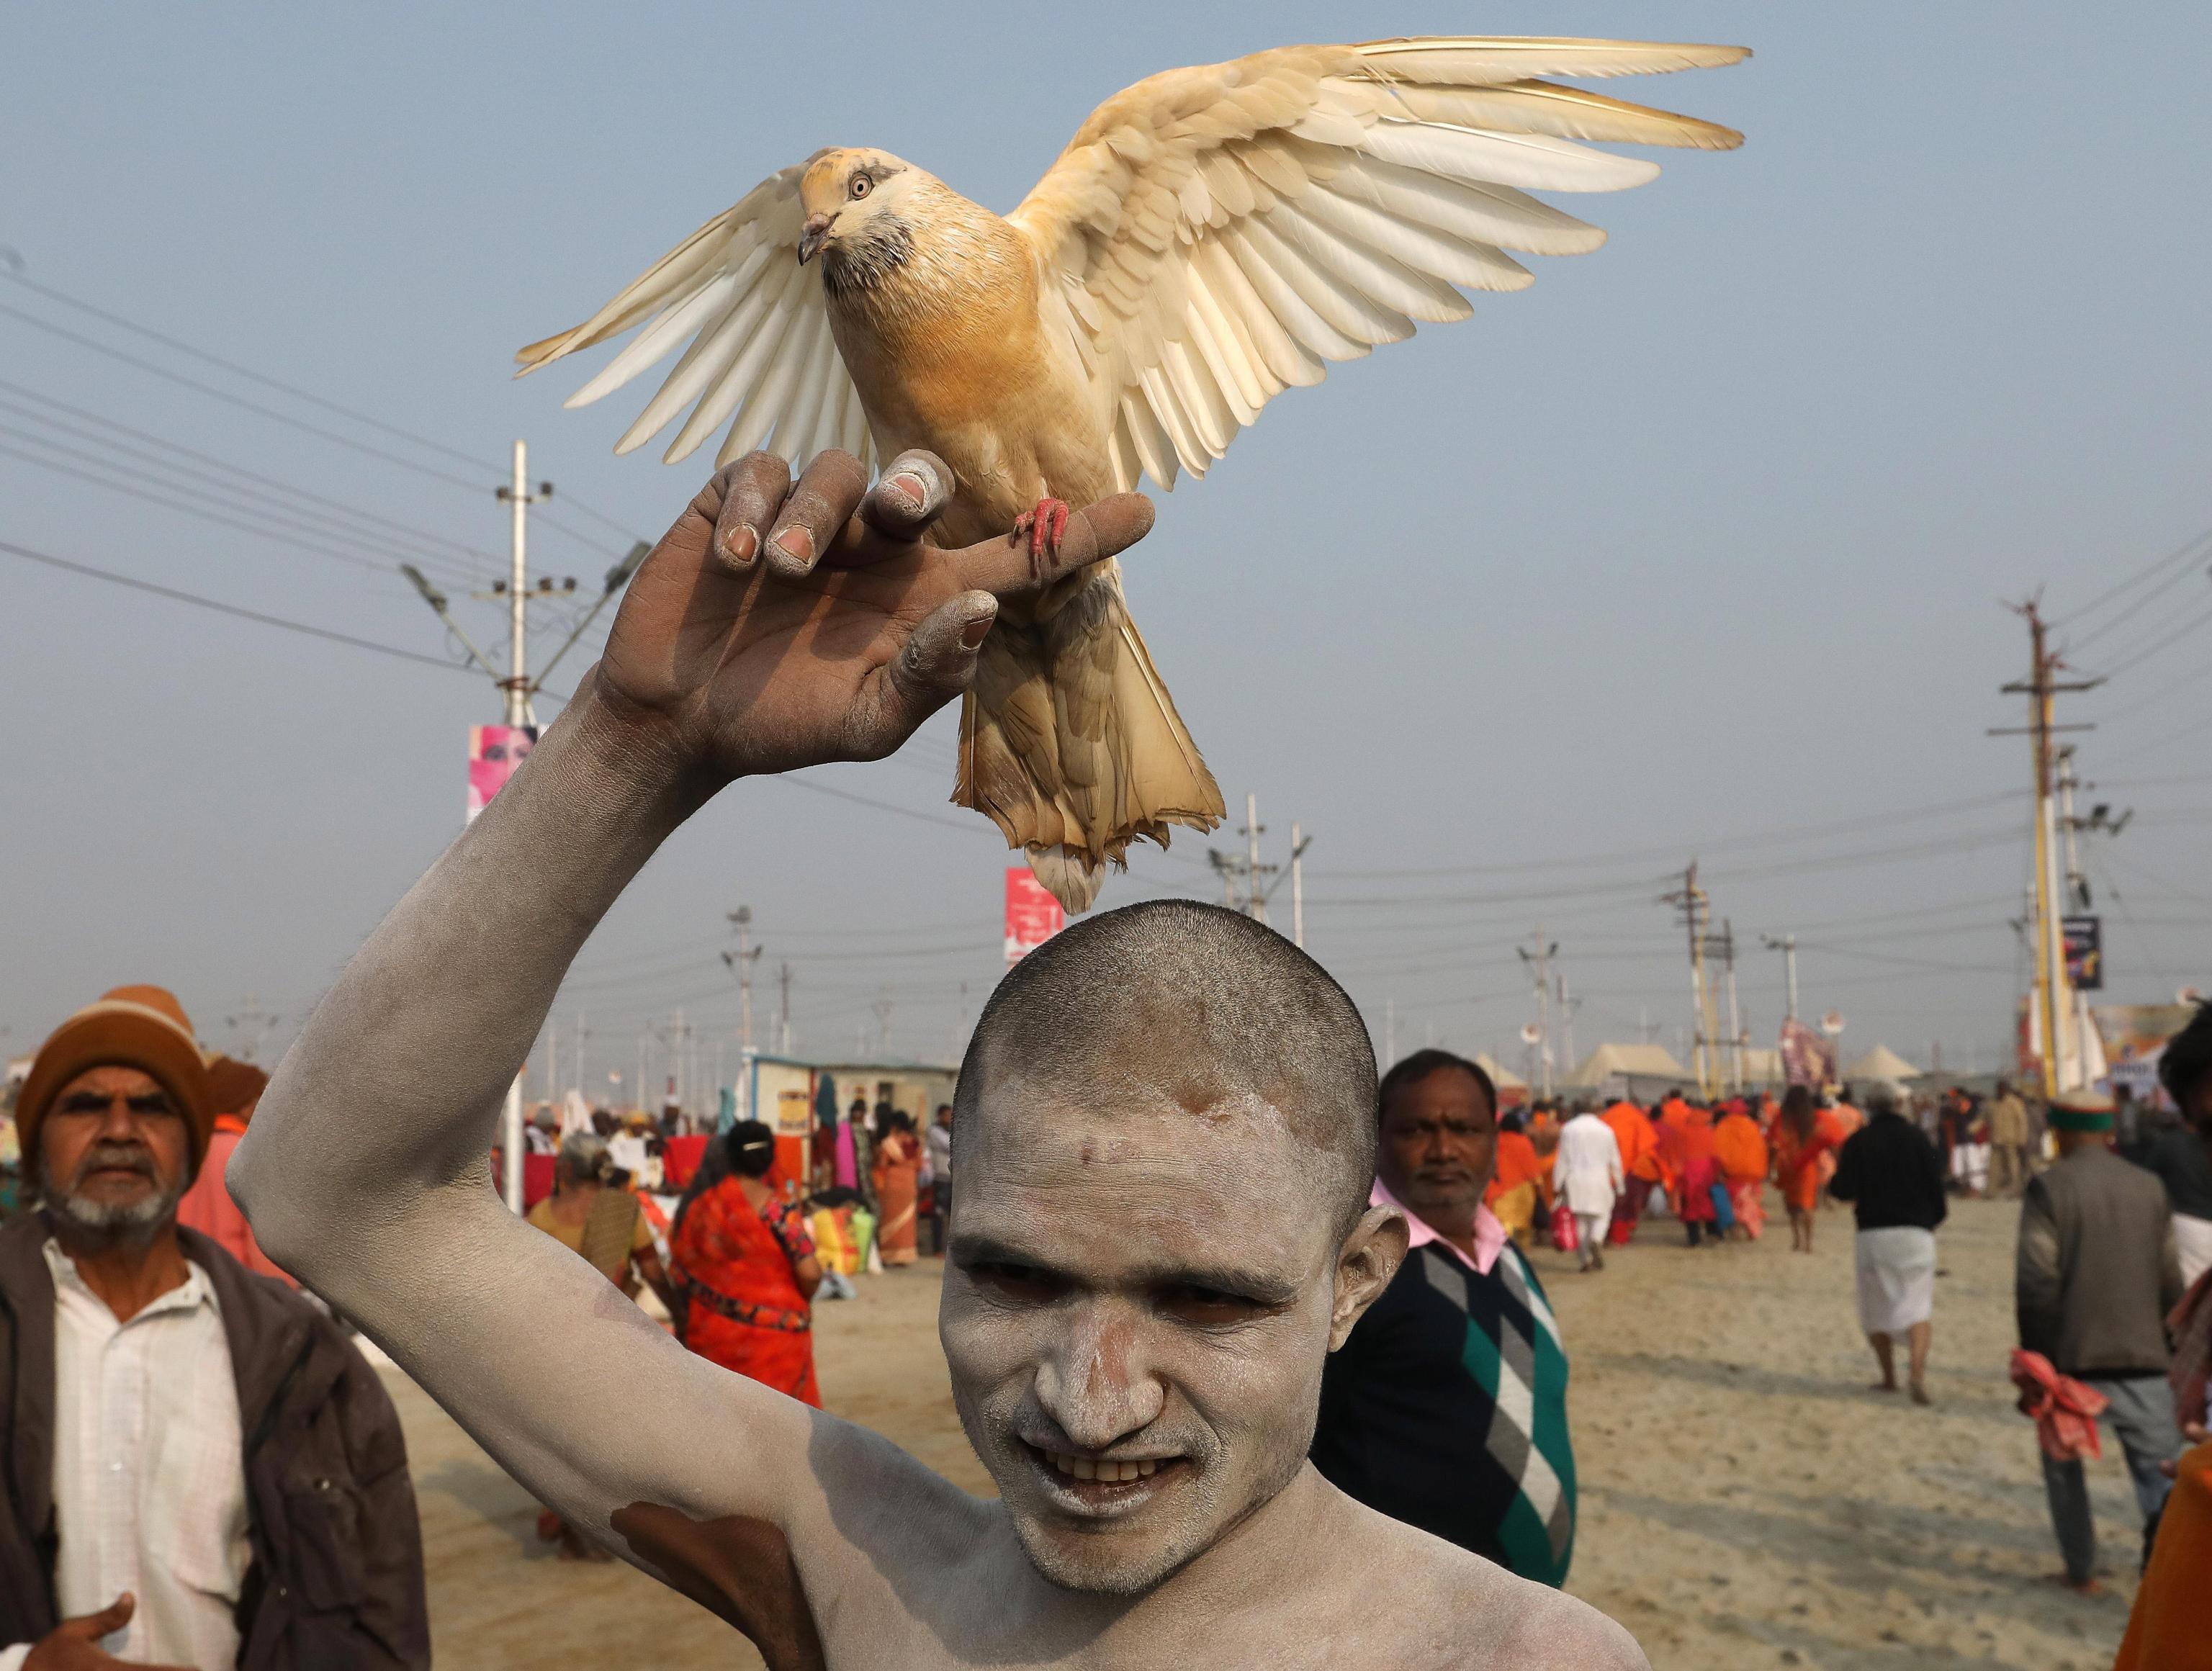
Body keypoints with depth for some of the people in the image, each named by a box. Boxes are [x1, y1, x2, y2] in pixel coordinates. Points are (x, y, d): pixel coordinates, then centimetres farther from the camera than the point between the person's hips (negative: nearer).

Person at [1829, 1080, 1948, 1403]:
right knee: (1919, 1305, -2)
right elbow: (1935, 1180, -1)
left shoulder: (1857, 1142, -2)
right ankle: (1918, 1370, -23)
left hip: (1873, 1234, 0)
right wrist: (1937, 1213, 18)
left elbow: (1843, 1190, -8)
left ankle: (1889, 1377, 18)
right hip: (1916, 1232, 0)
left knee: (1877, 1307, 14)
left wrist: (1832, 1183, 15)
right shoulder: (1916, 1137, 0)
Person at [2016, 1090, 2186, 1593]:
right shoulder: (2150, 1187, 6)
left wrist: (2035, 1359, -4)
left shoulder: (2048, 1187, -7)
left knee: (2064, 1465, 16)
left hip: (2072, 1359, -2)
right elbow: (2170, 1281, 10)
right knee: (2160, 1470, 5)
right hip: (2144, 1358, 2)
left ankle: (2081, 1570, 19)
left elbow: (2035, 1282, -12)